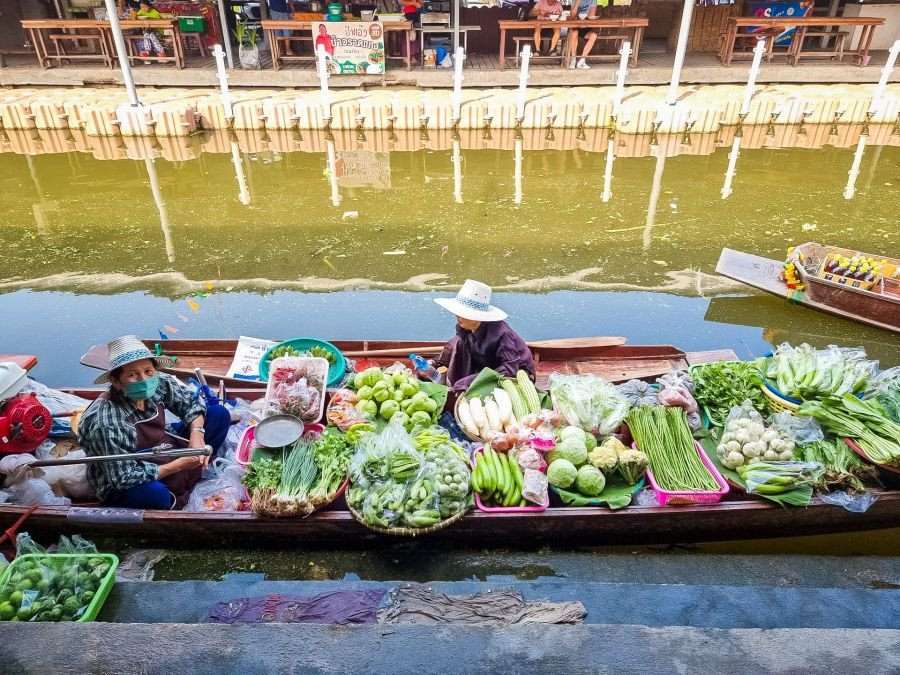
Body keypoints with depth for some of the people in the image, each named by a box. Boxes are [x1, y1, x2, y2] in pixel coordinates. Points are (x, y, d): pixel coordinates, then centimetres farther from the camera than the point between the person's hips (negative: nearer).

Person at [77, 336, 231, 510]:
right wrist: (178, 465, -26)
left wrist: (196, 433, -17)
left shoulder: (159, 383, -16)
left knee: (219, 413, -1)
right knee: (153, 493, -40)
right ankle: (175, 501, -5)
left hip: (166, 452, 7)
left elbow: (191, 401, 1)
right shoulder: (106, 423, -32)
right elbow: (124, 479, -28)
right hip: (127, 488, -6)